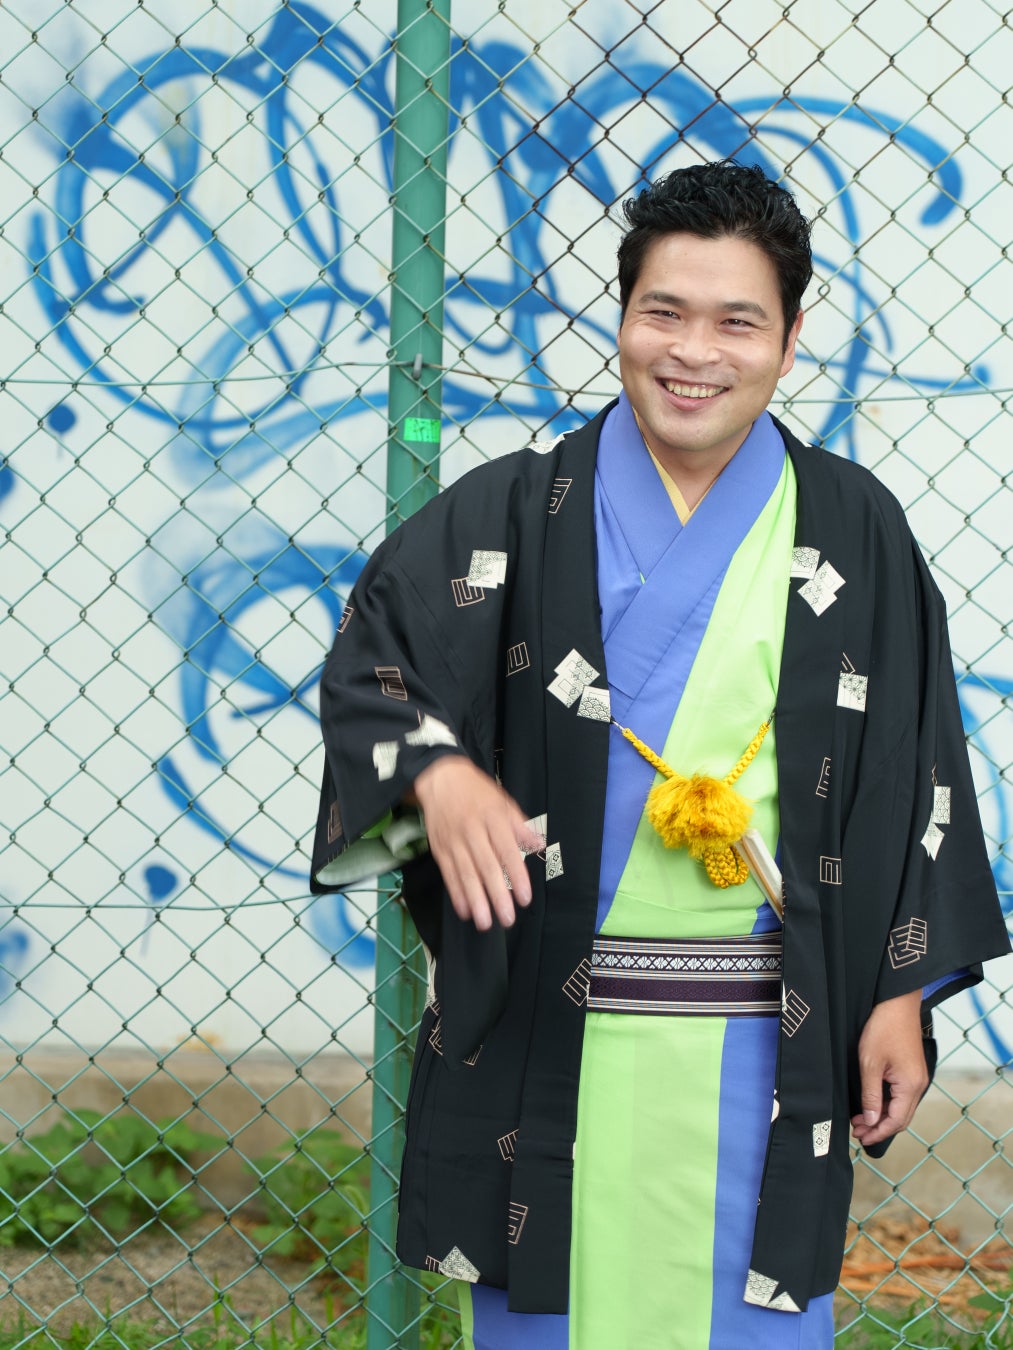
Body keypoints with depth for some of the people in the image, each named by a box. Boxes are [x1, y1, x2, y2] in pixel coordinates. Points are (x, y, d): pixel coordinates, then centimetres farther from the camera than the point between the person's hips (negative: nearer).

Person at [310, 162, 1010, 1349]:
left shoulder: (852, 533, 3)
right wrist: (437, 770, -18)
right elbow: (373, 657, 2)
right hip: (544, 1029, 0)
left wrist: (900, 995, 2)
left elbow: (911, 774, 5)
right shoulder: (520, 513, 2)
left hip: (756, 1045, 0)